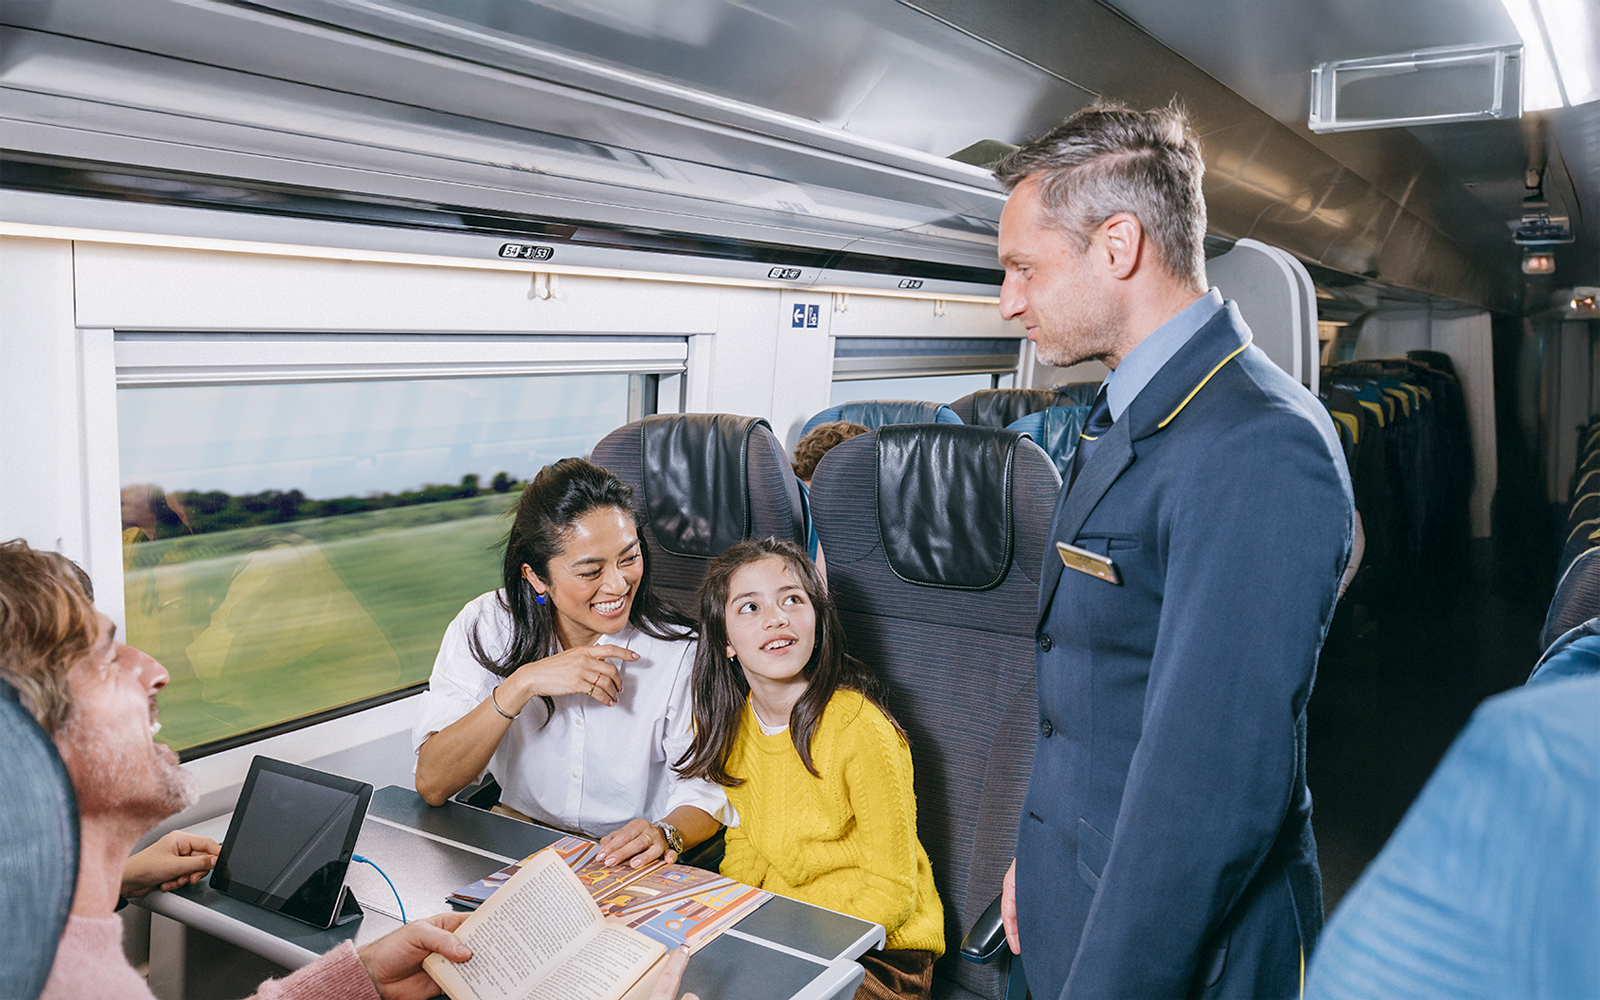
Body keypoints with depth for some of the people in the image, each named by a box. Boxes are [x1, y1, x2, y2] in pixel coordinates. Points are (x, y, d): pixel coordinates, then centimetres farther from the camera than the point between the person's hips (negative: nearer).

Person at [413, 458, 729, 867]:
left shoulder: (679, 651, -12)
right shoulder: (485, 627, -9)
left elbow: (705, 790, -10)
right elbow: (431, 785, -15)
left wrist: (666, 833, -32)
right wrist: (522, 684, -27)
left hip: (633, 865, 1)